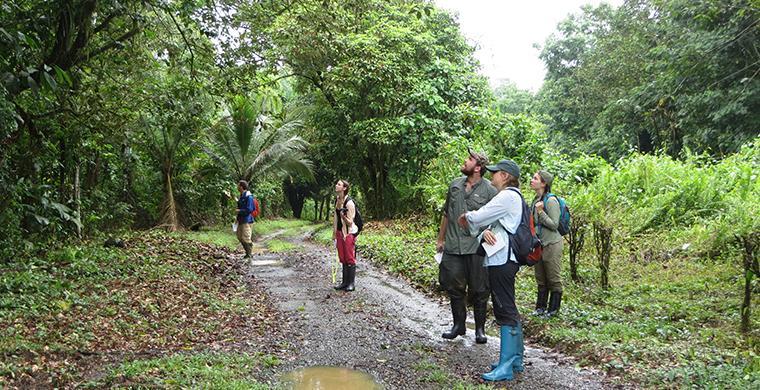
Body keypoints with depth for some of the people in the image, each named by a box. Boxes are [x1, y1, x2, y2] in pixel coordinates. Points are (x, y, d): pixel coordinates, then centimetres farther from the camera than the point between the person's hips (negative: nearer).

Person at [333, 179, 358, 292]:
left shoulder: (349, 203, -17)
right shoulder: (337, 200, 6)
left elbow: (350, 222, -15)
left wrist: (343, 216, -34)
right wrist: (334, 233, 16)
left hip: (349, 233, -8)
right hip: (340, 232, 8)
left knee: (350, 258, -1)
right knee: (342, 258, 11)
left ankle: (351, 283, 6)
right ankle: (344, 282, 19)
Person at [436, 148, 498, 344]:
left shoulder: (489, 190, -6)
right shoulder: (455, 184, 9)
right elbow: (446, 214, 17)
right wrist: (440, 239, 19)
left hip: (477, 248, -4)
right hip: (453, 247, 4)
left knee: (479, 291, 5)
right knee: (454, 287, 11)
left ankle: (480, 329, 20)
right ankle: (459, 325, 27)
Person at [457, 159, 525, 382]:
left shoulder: (507, 196, -13)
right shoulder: (513, 196, 21)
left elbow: (478, 217, -15)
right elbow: (489, 222, 17)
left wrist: (466, 217, 5)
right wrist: (485, 232, -3)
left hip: (501, 260, -11)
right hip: (504, 259, 11)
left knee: (505, 310, -9)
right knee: (508, 309, 14)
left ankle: (506, 367, -7)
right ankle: (516, 359, 22)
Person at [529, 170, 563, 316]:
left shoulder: (551, 201, -16)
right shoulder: (535, 201, 9)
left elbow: (554, 225, -20)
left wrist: (540, 212, -26)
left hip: (551, 245, -8)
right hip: (538, 244, 8)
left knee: (554, 280, 4)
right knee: (541, 280, 15)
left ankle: (553, 310, 13)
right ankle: (540, 307, 24)